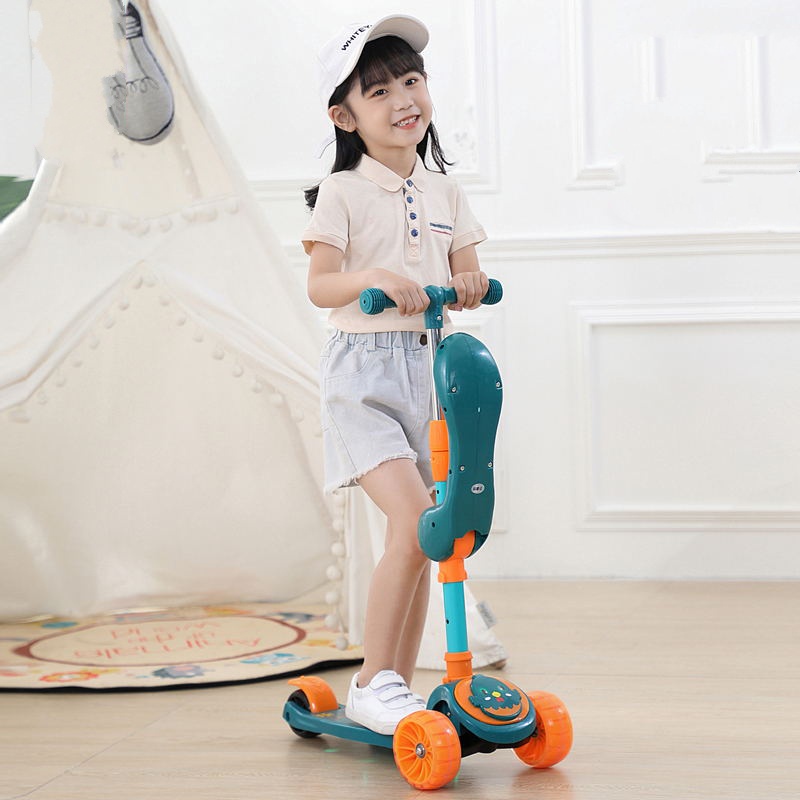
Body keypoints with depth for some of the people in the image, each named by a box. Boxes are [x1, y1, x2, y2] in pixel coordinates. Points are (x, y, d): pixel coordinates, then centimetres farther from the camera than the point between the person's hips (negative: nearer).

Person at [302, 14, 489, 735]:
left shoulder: (444, 191, 12)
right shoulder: (343, 193, -4)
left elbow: (466, 276, 12)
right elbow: (319, 284, -12)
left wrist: (467, 284, -12)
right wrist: (373, 277, -32)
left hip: (430, 368, 6)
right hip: (364, 371, -6)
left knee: (422, 539, 6)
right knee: (414, 523, -20)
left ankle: (399, 686, 17)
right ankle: (372, 684, -9)